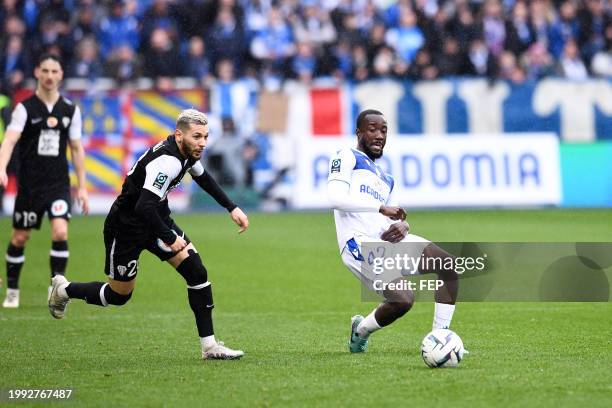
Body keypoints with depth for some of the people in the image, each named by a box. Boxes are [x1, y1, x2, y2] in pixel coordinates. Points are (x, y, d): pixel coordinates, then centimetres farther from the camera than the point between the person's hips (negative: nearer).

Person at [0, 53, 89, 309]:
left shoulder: (70, 109, 4)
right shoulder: (25, 108, -5)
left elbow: (77, 149, 11)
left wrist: (82, 187, 8)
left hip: (59, 184, 1)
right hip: (29, 184, -1)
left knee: (60, 232, -16)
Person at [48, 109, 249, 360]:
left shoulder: (187, 151, -3)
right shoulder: (167, 161, -33)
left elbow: (202, 177, 21)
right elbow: (144, 207, -40)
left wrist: (232, 208, 17)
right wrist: (170, 239, -29)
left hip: (158, 218, 8)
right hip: (126, 228, -8)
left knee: (197, 272, -8)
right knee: (119, 296, 8)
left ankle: (209, 346, -4)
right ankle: (64, 290, 36)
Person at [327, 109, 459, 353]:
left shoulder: (386, 179, 29)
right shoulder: (347, 158, 5)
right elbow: (336, 198, -12)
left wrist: (401, 227, 1)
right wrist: (382, 208, -16)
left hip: (387, 240, 8)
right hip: (360, 242, -8)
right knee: (403, 300, -24)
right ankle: (362, 330, 8)